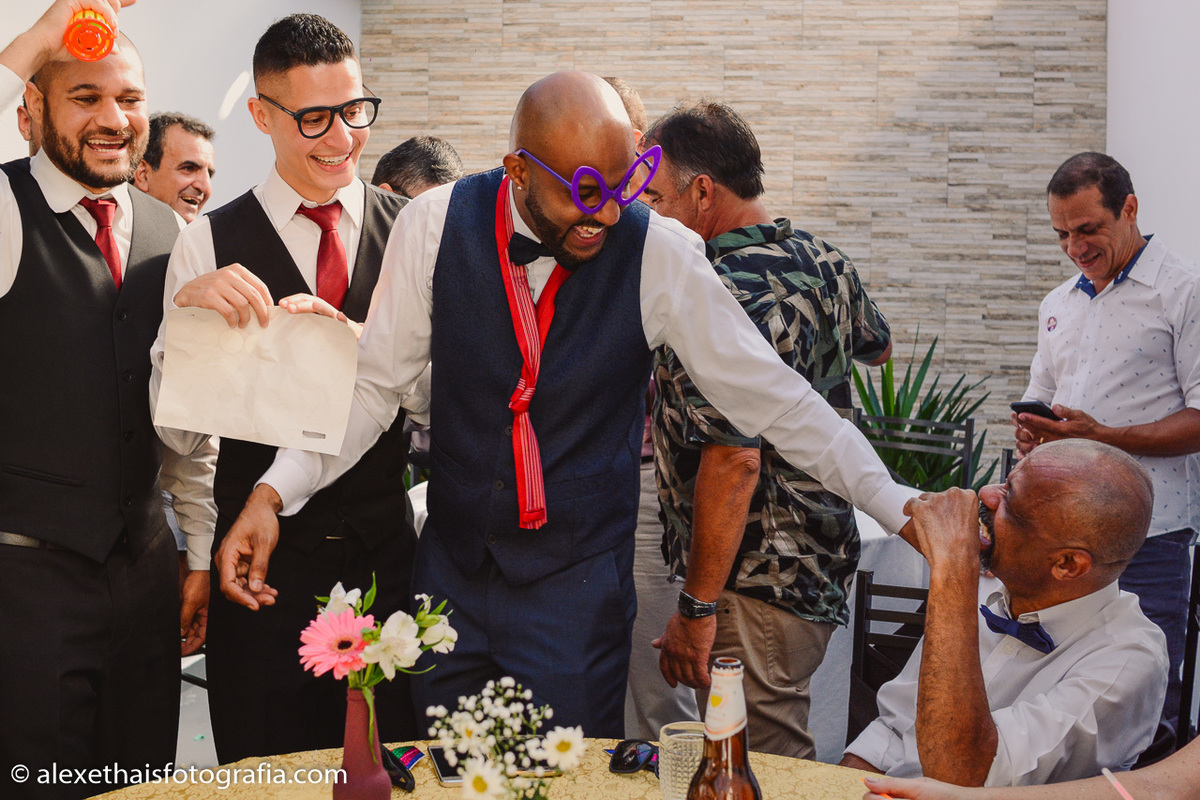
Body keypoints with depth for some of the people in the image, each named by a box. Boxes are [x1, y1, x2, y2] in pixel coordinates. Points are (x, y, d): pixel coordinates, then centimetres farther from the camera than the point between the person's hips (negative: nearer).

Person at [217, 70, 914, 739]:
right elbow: (374, 384, -2)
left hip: (578, 592, -2)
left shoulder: (660, 256, -13)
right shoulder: (435, 226, -9)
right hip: (451, 572, 2)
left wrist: (897, 505, -10)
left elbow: (774, 398, -7)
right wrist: (273, 494, -12)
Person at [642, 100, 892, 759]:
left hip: (757, 585, -10)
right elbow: (877, 347, 27)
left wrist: (696, 607, -22)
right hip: (826, 560, 10)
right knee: (785, 758, 21)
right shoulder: (826, 261, 6)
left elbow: (733, 461, -27)